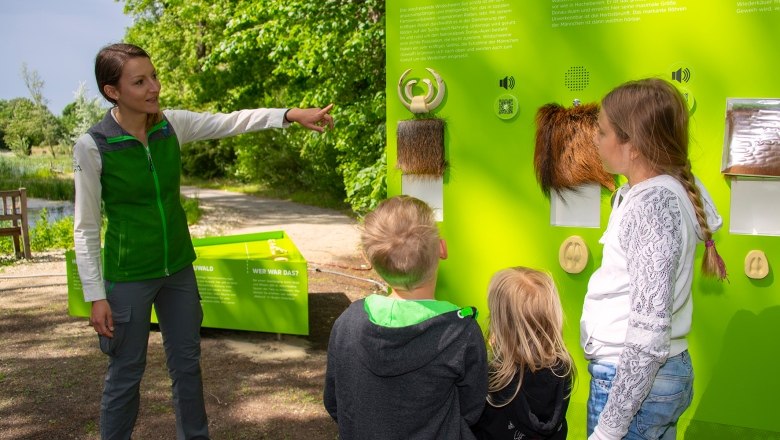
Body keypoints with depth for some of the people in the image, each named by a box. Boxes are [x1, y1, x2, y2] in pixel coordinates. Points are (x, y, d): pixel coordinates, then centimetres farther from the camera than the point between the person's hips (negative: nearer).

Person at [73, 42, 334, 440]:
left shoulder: (172, 125, -4)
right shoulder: (92, 146, -16)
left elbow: (231, 122, -6)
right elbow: (85, 228, -12)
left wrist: (291, 114, -20)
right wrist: (96, 296, -12)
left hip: (178, 268, 5)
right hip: (128, 276, -4)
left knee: (187, 365, 16)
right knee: (126, 373, 9)